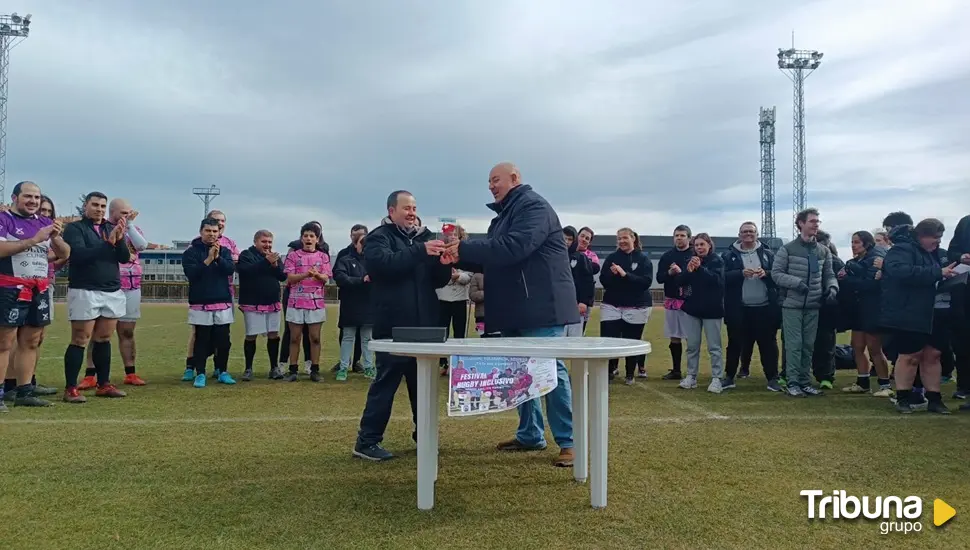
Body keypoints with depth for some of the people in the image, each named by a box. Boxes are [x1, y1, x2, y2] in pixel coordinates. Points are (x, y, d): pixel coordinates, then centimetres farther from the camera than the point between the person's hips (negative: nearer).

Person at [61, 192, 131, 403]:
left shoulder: (112, 228, 12)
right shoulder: (74, 228, -2)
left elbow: (125, 257, 3)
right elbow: (78, 255, -18)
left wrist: (120, 239, -15)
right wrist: (108, 242, -24)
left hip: (112, 292, 5)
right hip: (85, 291, -5)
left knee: (104, 339, 10)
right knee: (80, 340, -4)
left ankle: (104, 384, 17)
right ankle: (71, 388, 1)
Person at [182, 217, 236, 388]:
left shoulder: (224, 251, 10)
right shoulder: (191, 252, 1)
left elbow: (230, 269, -5)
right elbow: (190, 273, -13)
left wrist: (218, 257, -18)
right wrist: (208, 260, -18)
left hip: (223, 302, 3)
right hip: (200, 303, -3)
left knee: (223, 339, 5)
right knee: (202, 340, 0)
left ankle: (222, 372, 17)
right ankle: (200, 374, 8)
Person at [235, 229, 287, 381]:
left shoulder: (275, 256, 11)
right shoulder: (246, 255, -4)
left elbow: (283, 276, 2)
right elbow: (246, 271, -23)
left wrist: (275, 264, -15)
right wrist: (266, 261, -27)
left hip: (272, 303, 5)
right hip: (252, 303, -4)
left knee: (274, 335, 6)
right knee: (251, 336, -1)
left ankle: (274, 368, 14)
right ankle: (248, 368, 9)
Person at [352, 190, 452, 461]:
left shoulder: (425, 236, 15)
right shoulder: (378, 237, -1)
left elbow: (439, 279, 12)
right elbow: (385, 263, -23)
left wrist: (444, 262, -9)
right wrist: (420, 251, -29)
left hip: (424, 325, 6)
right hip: (393, 327, -6)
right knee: (386, 382, -4)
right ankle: (367, 441, 3)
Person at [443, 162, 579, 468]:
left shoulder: (533, 205, -11)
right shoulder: (504, 215, 19)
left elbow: (514, 248, -25)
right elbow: (492, 260, 19)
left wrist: (465, 249, -20)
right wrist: (460, 257, 2)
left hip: (541, 307, -10)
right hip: (516, 309, 10)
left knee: (550, 371, -6)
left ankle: (568, 443, 3)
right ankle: (530, 435, 25)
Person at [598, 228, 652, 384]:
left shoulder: (643, 259, 1)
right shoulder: (611, 258, 7)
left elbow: (646, 281, -11)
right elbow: (603, 280, 3)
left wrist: (625, 274, -20)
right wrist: (612, 274, -17)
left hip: (636, 307, -1)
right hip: (612, 305, 1)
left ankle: (630, 375, 21)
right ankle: (608, 372, 4)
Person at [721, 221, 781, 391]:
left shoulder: (768, 254, 7)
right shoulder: (729, 255, 3)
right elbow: (723, 277, -8)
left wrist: (766, 274, -17)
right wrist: (741, 273, -21)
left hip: (765, 308, 1)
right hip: (738, 309, -1)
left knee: (768, 344, 6)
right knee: (735, 343, 8)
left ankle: (772, 378, 15)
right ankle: (729, 377, 20)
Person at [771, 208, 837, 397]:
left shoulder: (824, 251, 10)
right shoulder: (787, 249, -5)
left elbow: (829, 274, 13)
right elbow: (776, 273, -7)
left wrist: (833, 287, -8)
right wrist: (796, 282, -19)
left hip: (813, 306, 5)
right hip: (792, 305, -5)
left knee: (808, 346, 9)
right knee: (794, 345, -3)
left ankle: (805, 381, 18)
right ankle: (793, 383, 3)